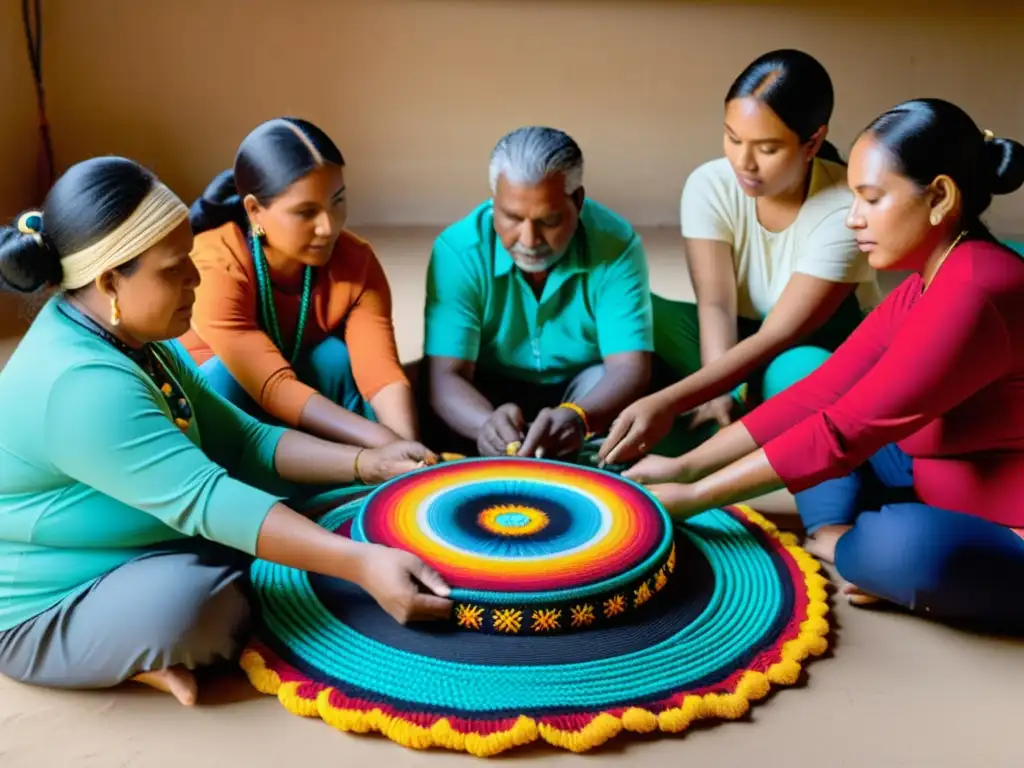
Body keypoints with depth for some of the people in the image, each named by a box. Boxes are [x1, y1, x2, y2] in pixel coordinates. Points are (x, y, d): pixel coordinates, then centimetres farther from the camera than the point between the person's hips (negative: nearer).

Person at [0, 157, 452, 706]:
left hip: (133, 553, 9)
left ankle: (141, 652, -1)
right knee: (195, 604, -37)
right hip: (48, 612, -9)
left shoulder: (129, 340, 2)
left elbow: (238, 440, 0)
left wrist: (366, 464, -10)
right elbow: (204, 500, -37)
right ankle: (139, 658, -3)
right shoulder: (81, 384, -30)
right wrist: (362, 563, -41)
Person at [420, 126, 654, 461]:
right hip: (490, 395, 0)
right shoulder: (458, 249, -22)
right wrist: (488, 423, -51)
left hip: (582, 393, 1)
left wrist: (577, 418, -50)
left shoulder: (616, 243, -21)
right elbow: (444, 375, -27)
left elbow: (630, 367, -28)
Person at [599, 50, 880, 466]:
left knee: (797, 370, -40)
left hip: (826, 355, -3)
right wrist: (721, 395, -41)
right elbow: (716, 306, -22)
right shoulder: (710, 185, -15)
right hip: (740, 342, 4)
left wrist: (666, 402, -43)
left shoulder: (845, 210, -26)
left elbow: (778, 336, -32)